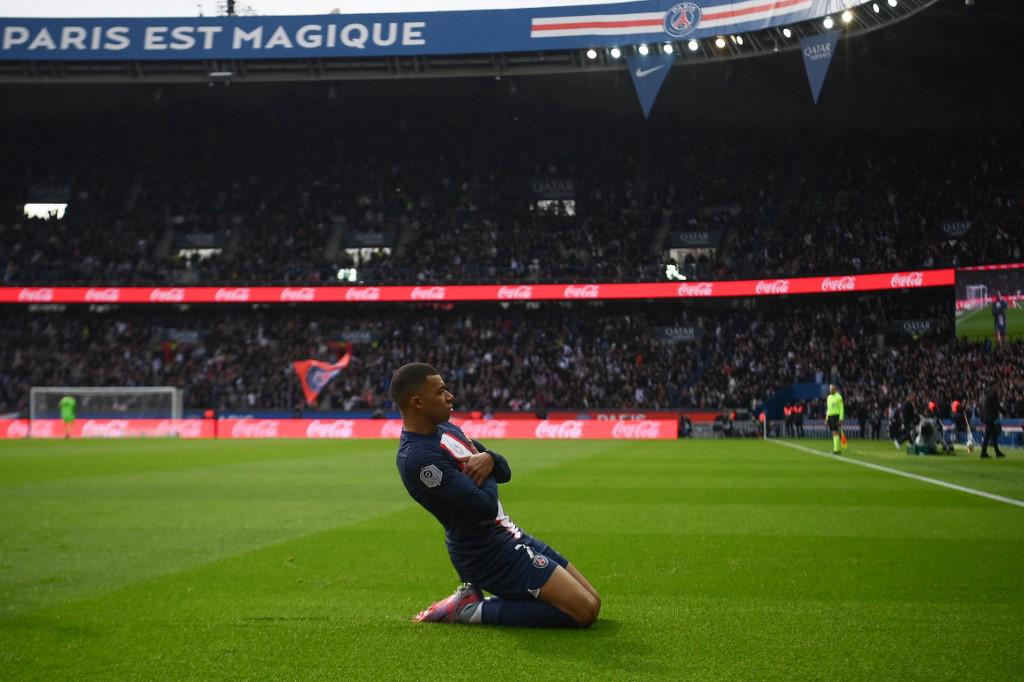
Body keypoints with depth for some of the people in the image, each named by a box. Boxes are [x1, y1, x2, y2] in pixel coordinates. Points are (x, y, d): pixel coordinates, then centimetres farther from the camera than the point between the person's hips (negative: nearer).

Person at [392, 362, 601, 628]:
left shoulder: (445, 428, 9)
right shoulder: (419, 457, -23)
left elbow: (504, 472, 11)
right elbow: (487, 505, -27)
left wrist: (489, 459, -12)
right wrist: (485, 471, -5)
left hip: (510, 536, 10)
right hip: (488, 554, -10)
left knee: (592, 601, 9)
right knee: (584, 611, -15)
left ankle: (476, 596, 10)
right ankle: (474, 609, -7)